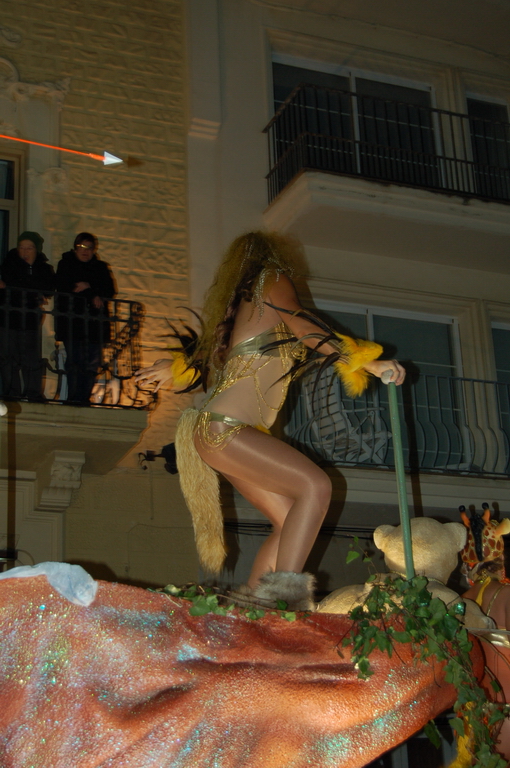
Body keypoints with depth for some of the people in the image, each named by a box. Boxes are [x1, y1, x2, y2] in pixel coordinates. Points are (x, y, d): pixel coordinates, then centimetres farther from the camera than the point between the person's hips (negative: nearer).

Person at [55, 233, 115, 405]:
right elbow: (62, 288, -5)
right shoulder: (65, 264, 12)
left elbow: (109, 291, 5)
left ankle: (84, 396, -2)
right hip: (72, 318, -2)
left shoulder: (101, 267, 18)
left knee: (92, 362, -6)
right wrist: (92, 295, -9)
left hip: (94, 321, 2)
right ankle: (73, 397, -8)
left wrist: (88, 287, -8)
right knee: (74, 360, -10)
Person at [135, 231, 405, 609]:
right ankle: (286, 589, -31)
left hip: (230, 432, 9)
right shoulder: (272, 281, 4)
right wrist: (368, 363, -14)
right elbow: (303, 326, -11)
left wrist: (173, 369, 56)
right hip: (225, 427, -9)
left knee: (292, 521, 0)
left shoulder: (243, 304, 27)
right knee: (315, 485, -23)